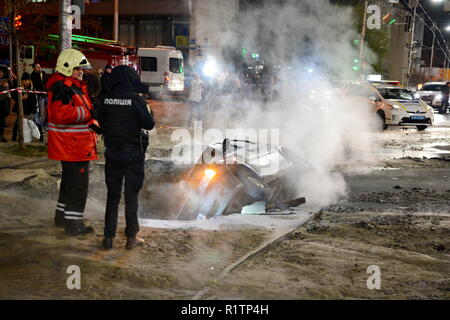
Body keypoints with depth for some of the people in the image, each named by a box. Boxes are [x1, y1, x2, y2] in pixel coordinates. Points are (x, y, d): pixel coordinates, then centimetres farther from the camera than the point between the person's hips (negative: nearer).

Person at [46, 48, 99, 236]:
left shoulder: (73, 85, 17)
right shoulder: (62, 87, -18)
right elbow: (61, 113, -30)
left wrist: (90, 122, 12)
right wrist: (89, 113, -25)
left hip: (73, 144, 11)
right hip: (73, 145, -11)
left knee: (70, 180, 21)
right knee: (78, 184, -5)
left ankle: (62, 216, 34)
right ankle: (74, 224, 2)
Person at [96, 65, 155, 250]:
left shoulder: (105, 99, -3)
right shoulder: (136, 100, -15)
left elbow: (101, 121, 9)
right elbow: (149, 124, -9)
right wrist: (147, 112, 9)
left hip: (112, 152, 3)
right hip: (133, 153, -3)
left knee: (112, 195, 12)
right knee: (131, 196, 8)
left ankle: (109, 237, 12)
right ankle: (131, 237, 14)